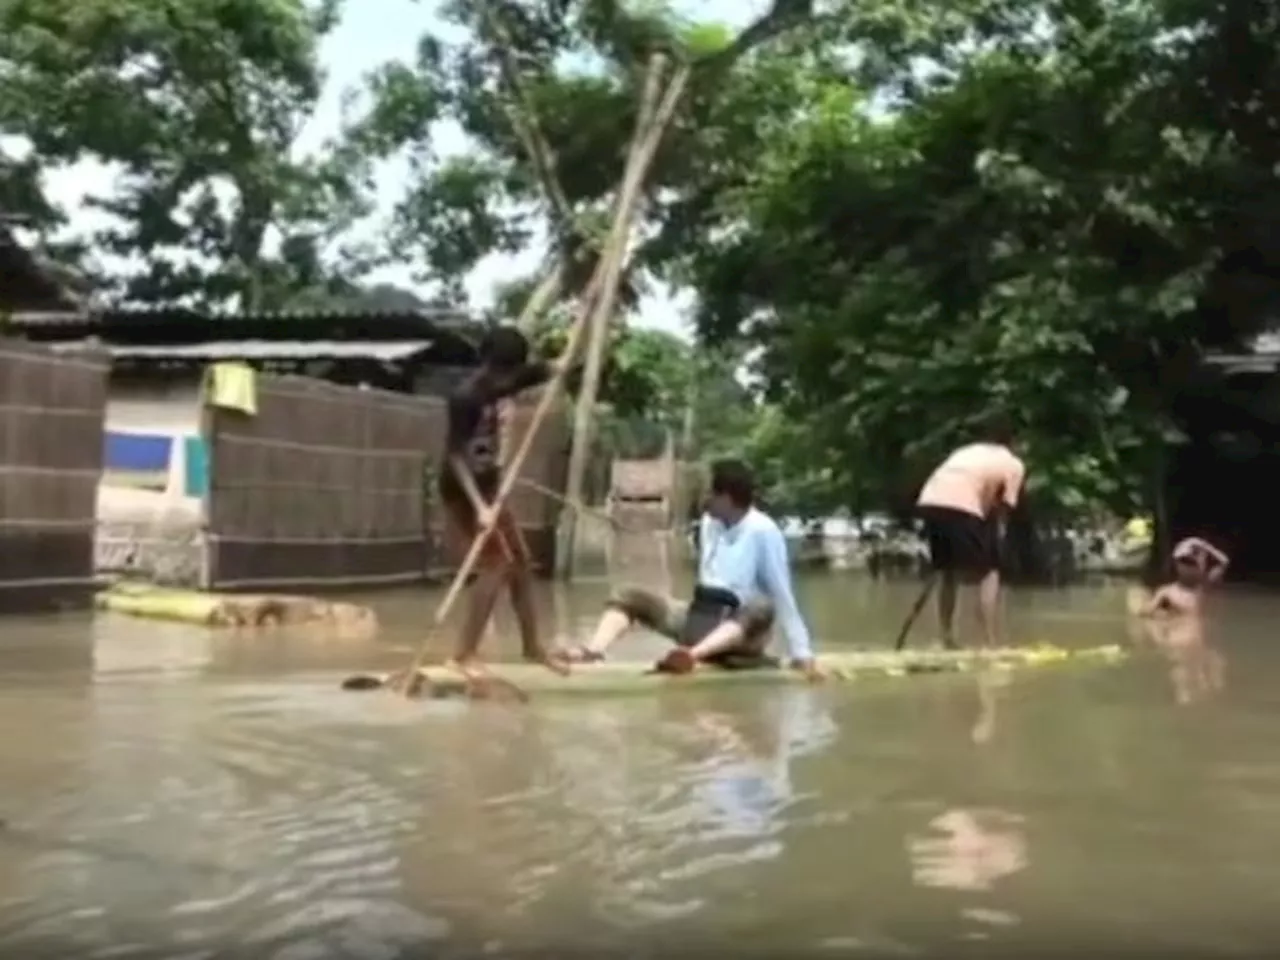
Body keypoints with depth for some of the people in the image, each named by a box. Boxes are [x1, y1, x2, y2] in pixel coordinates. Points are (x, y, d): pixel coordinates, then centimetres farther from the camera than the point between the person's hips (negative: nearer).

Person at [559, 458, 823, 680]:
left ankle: (693, 654, -59)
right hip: (703, 615, 7)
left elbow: (781, 593, -16)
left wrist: (802, 653, -18)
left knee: (761, 610, -40)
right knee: (629, 596, -6)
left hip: (740, 628, -6)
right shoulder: (709, 522, 5)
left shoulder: (762, 531, -15)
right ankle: (594, 650, -33)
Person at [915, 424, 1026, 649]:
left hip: (929, 501, 6)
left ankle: (948, 642, 25)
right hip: (961, 505, -6)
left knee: (948, 573, 22)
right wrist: (995, 536, 24)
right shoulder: (1013, 464, 20)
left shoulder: (969, 451, 36)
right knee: (989, 574, 6)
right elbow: (1004, 508, 14)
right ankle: (991, 644, -2)